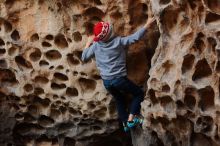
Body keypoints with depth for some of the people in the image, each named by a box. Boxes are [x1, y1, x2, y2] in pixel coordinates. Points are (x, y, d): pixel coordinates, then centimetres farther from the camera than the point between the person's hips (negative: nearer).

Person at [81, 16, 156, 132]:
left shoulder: (95, 45, -4)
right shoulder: (119, 41, -13)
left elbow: (84, 58, 6)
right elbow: (136, 37, -13)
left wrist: (88, 44, 18)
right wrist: (148, 24, -6)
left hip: (106, 81, 5)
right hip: (119, 79, -4)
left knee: (119, 99, 28)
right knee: (139, 93, 12)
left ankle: (125, 123, 27)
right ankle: (131, 120, 1)